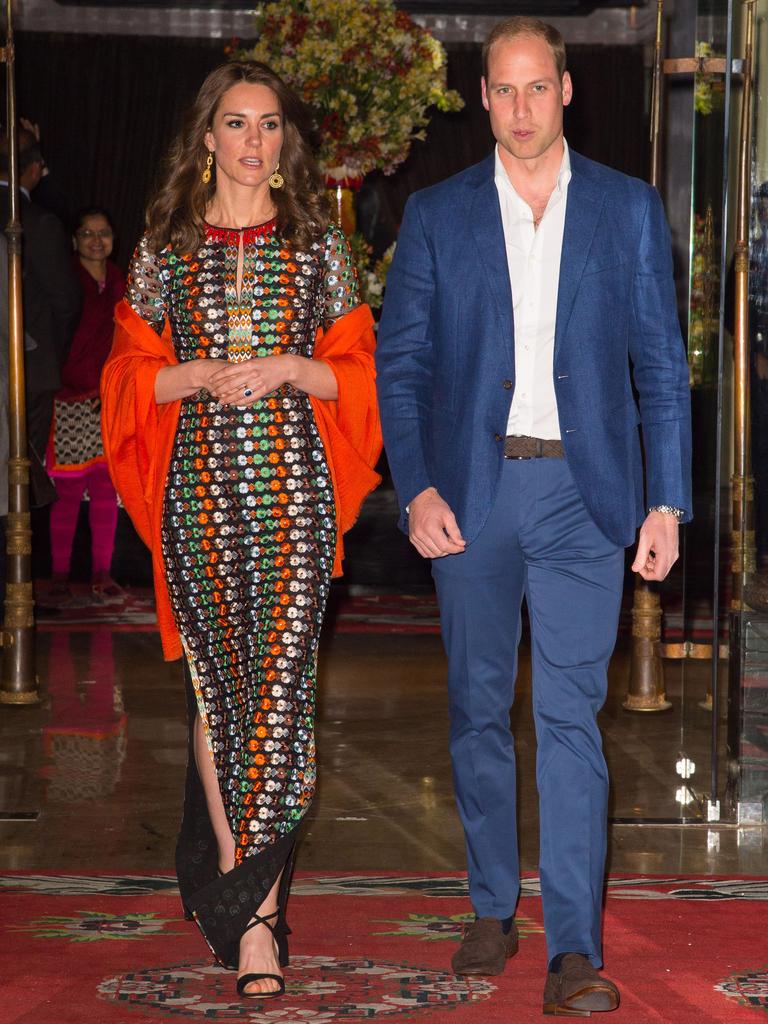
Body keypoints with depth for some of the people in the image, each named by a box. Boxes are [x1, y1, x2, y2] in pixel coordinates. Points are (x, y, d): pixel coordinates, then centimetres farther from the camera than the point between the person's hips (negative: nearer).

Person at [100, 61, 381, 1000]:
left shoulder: (317, 243, 9)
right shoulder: (166, 245, 9)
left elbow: (357, 370, 9)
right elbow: (132, 373, 10)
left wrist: (288, 368, -9)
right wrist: (199, 376, -9)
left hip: (295, 482, 0)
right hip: (200, 485, 1)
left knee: (280, 677, -8)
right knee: (215, 679, 2)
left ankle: (244, 898, -3)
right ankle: (252, 903, 13)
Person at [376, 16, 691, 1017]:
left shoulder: (630, 209, 6)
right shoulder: (436, 214, 7)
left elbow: (661, 364, 5)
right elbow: (399, 362, 6)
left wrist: (666, 503, -1)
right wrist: (416, 489, -6)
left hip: (582, 494, -1)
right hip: (470, 493, 2)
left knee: (570, 715, -7)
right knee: (478, 710, 9)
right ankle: (492, 908, 23)